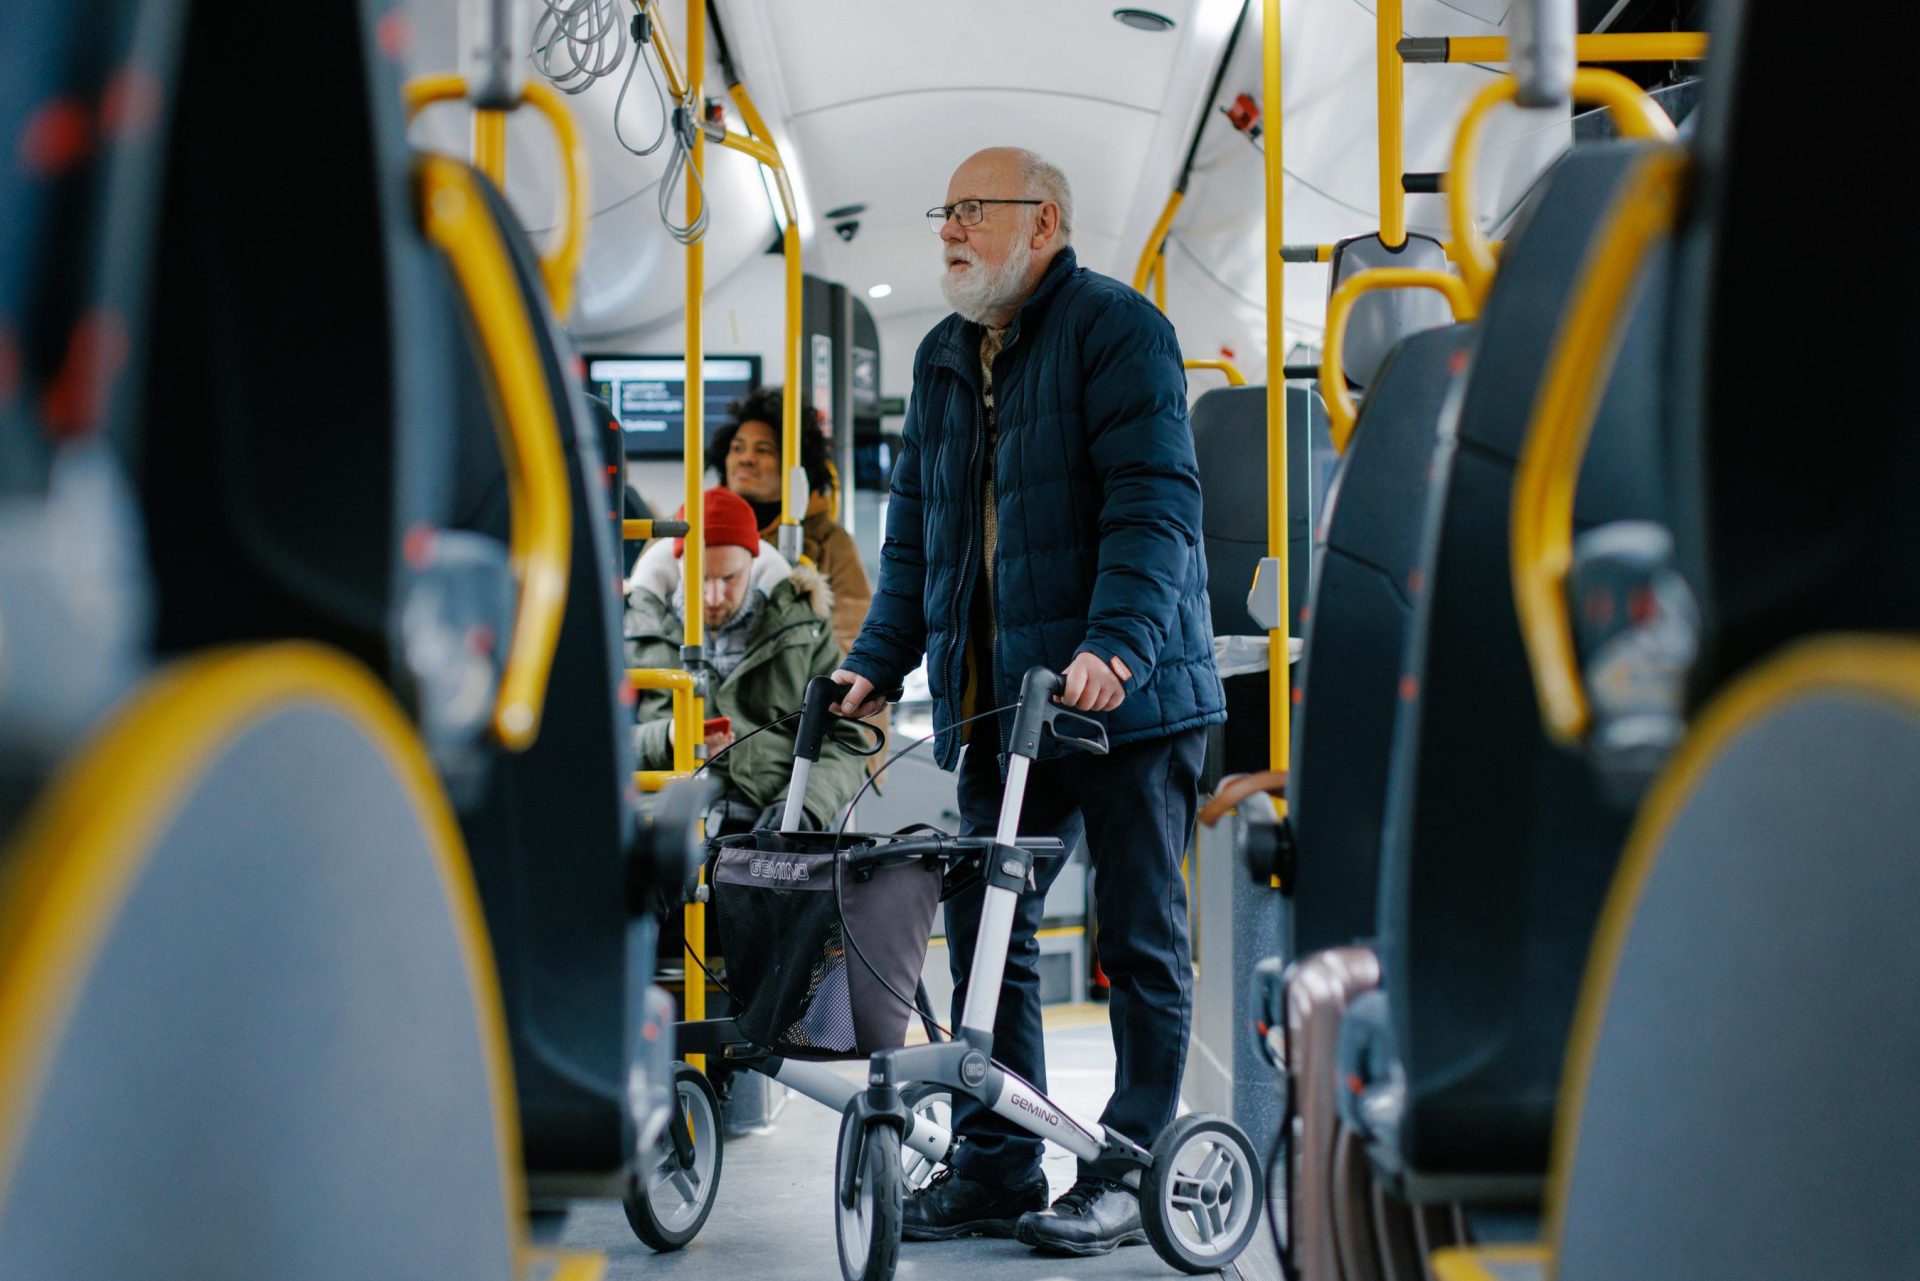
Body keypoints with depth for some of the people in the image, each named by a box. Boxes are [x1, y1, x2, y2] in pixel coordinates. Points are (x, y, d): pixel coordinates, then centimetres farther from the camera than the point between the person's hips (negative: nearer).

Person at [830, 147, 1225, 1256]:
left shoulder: (1118, 329, -7)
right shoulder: (944, 357, 16)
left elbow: (1154, 500, -17)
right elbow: (918, 528, 21)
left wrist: (1115, 642, -29)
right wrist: (879, 660, 10)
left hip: (1128, 697, -7)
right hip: (997, 703, 7)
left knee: (1142, 940, 1)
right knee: (987, 929, 6)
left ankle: (1129, 1178, 7)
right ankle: (994, 1166, 14)